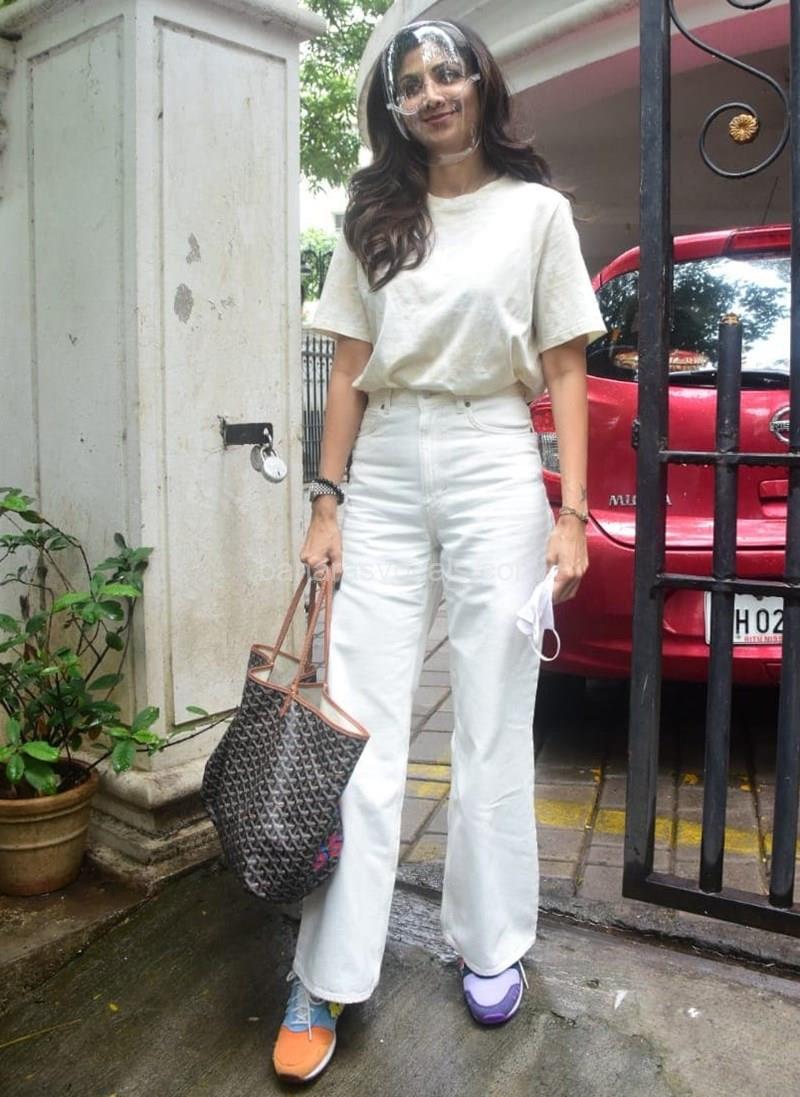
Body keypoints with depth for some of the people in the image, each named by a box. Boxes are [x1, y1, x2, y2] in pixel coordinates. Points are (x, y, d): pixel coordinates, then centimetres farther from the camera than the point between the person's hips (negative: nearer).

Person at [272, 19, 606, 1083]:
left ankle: (490, 946, 22)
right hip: (383, 473, 2)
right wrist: (327, 500, 2)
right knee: (360, 726, -1)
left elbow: (565, 372, 3)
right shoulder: (373, 217, 14)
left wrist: (571, 515, -6)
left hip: (492, 465, -2)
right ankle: (327, 979, 8)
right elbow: (349, 370, 10)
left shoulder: (537, 208, 7)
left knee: (493, 727, 4)